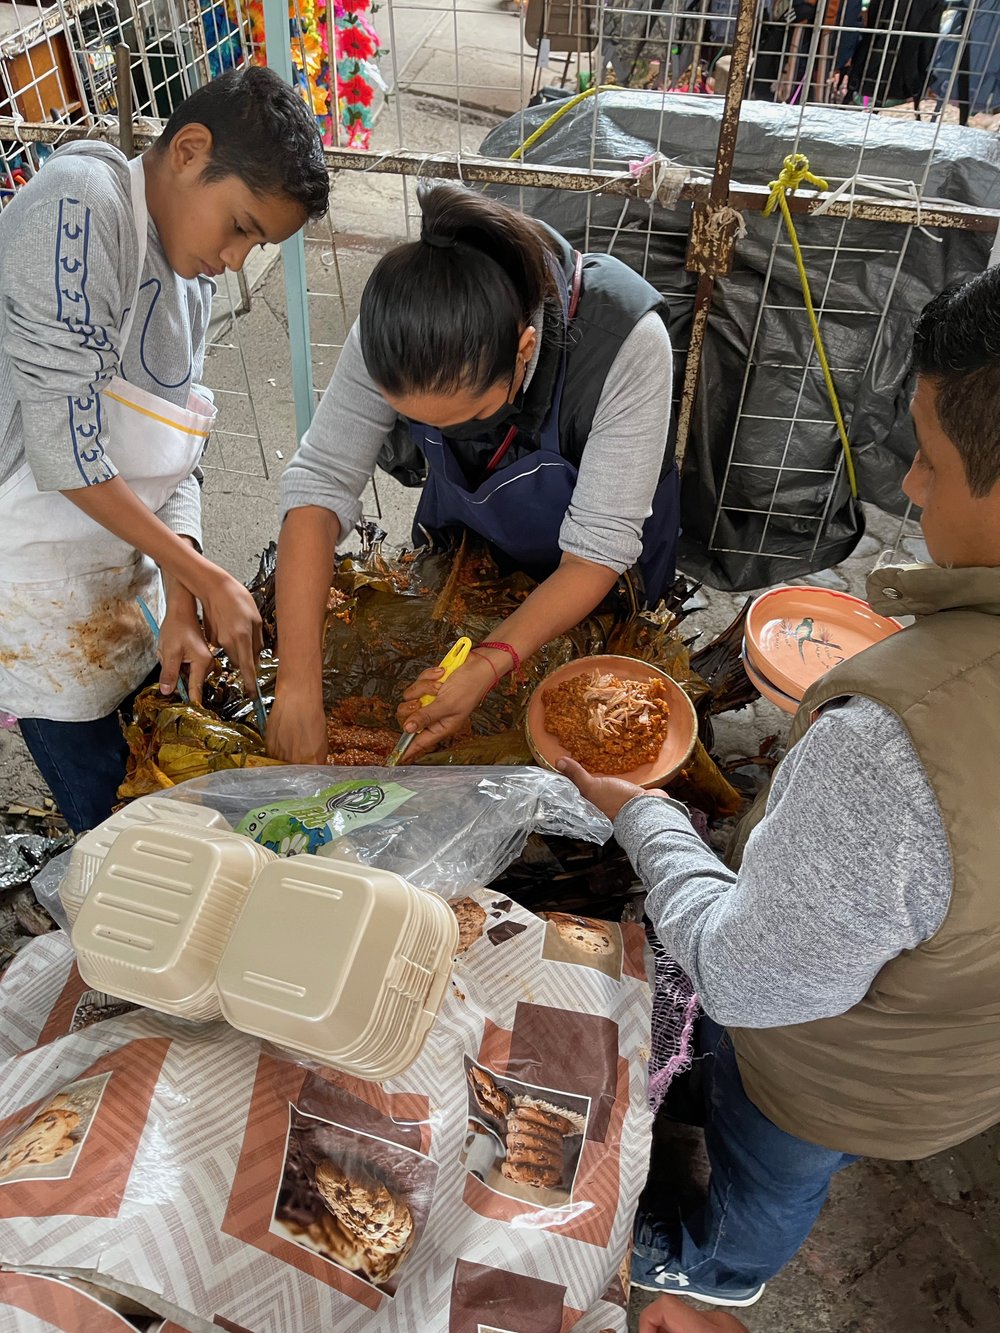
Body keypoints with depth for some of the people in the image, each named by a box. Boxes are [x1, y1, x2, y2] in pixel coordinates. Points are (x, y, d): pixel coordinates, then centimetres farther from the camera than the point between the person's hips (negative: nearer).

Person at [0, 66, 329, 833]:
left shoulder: (191, 275, 7)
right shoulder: (81, 202, -18)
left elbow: (175, 461, 3)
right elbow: (66, 448, -22)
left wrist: (181, 603, -10)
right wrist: (206, 581, -17)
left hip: (121, 567, 8)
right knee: (111, 817, 2)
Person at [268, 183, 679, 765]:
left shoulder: (627, 343, -40)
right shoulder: (396, 327, -31)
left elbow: (599, 549, -34)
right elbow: (320, 483, -29)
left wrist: (492, 665, -45)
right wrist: (298, 684, -37)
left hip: (585, 583, -1)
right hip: (460, 542, 2)